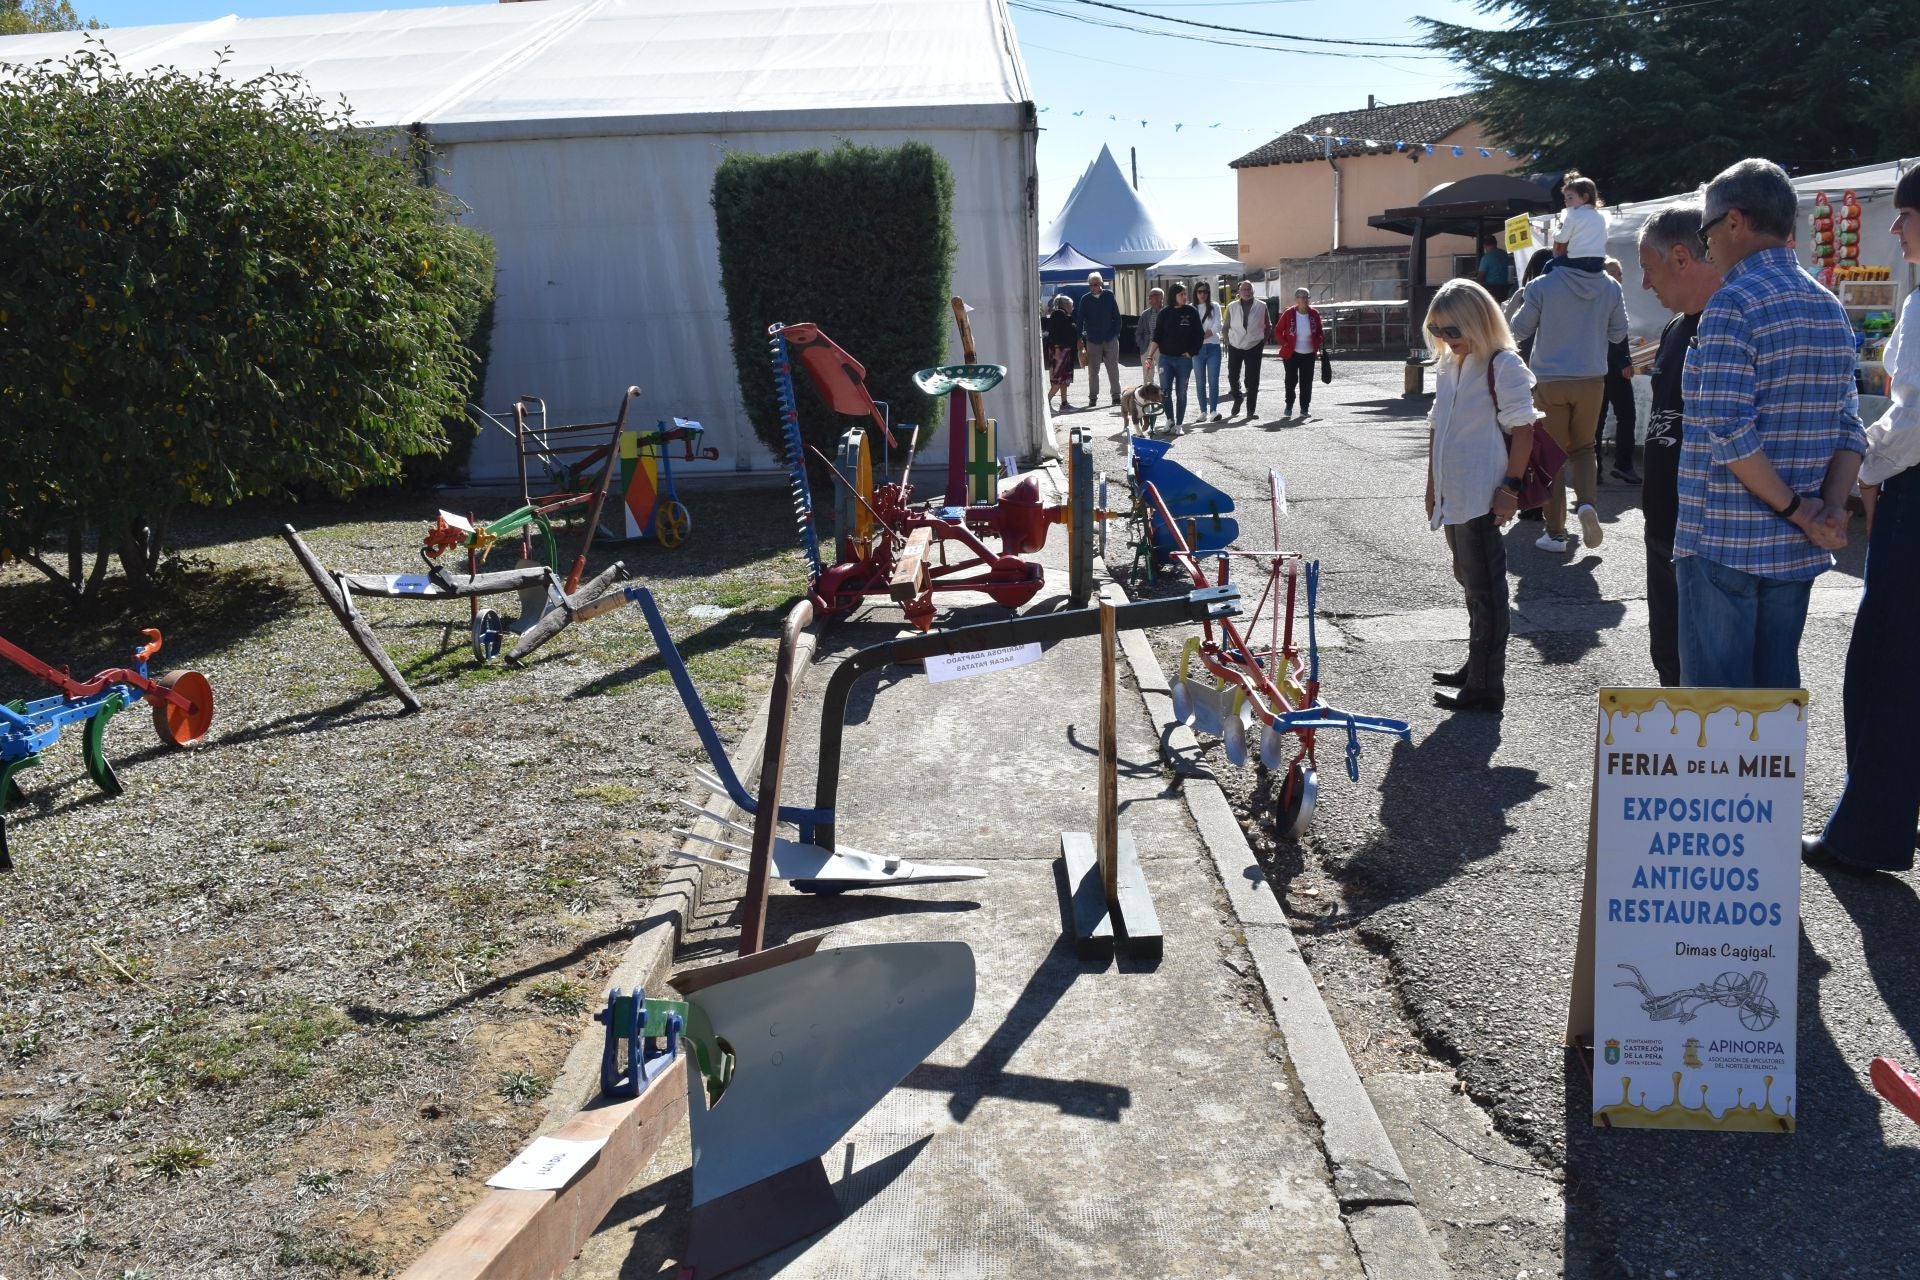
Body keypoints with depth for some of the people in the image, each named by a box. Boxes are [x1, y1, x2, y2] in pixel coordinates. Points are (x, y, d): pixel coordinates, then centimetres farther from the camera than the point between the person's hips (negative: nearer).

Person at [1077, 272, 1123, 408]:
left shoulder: (1109, 296, 1)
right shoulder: (1085, 299, 1)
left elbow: (1117, 316, 5)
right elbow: (1080, 319, 4)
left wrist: (1116, 333, -2)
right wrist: (1079, 337, -1)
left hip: (1110, 339, 0)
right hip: (1092, 339, 0)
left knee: (1113, 369, 5)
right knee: (1093, 370, 4)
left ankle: (1116, 395, 12)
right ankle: (1093, 398, 11)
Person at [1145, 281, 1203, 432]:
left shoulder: (1191, 312, 2)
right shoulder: (1164, 313, 3)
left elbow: (1198, 335, 4)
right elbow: (1157, 337, 4)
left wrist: (1191, 352, -4)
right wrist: (1150, 356, -5)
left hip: (1184, 359, 0)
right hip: (1165, 358, 0)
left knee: (1181, 393, 4)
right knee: (1165, 391, -7)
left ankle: (1179, 425, 11)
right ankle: (1170, 421, 8)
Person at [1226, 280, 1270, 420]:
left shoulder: (1261, 306, 1)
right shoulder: (1232, 307, 3)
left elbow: (1268, 327, 9)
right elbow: (1226, 327, 9)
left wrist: (1263, 341, 3)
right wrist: (1227, 344, 2)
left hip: (1254, 347, -1)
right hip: (1235, 347, 1)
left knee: (1253, 380, -1)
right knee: (1232, 377, 5)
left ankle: (1251, 410, 4)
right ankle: (1237, 399, 31)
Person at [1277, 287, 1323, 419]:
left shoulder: (1314, 314, 0)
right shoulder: (1288, 314, -8)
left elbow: (1319, 332, 12)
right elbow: (1277, 331, -2)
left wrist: (1317, 343, -5)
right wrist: (1285, 344, -10)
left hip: (1309, 354, 3)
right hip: (1291, 354, -3)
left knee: (1306, 382, 5)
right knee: (1291, 380, -1)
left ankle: (1305, 408, 14)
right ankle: (1289, 407, 12)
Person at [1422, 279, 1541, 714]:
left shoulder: (1503, 365, -11)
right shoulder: (1449, 366, 13)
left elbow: (1522, 429, -14)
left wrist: (1511, 486, -16)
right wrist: (1433, 486, 18)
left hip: (1483, 498, -9)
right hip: (1453, 497, 9)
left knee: (1484, 589, -3)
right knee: (1469, 582, 19)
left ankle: (1485, 687, 3)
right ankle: (1476, 667, 32)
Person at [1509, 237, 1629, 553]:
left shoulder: (1542, 286, -12)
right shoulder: (1611, 287, -2)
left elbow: (1520, 330, -3)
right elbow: (1618, 333, 8)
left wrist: (1523, 302, 14)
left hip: (1550, 383, -2)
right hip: (1591, 381, 2)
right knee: (1583, 447, 21)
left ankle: (1556, 532, 7)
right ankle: (1586, 501, -6)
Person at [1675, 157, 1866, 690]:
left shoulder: (1733, 304, -13)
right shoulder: (1829, 308, 13)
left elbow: (1728, 430, -21)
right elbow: (1849, 427, 9)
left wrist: (1794, 509, -12)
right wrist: (1831, 508, -1)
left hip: (1724, 541, -7)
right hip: (1796, 548, 8)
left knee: (1715, 692, 0)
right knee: (1777, 687, 15)